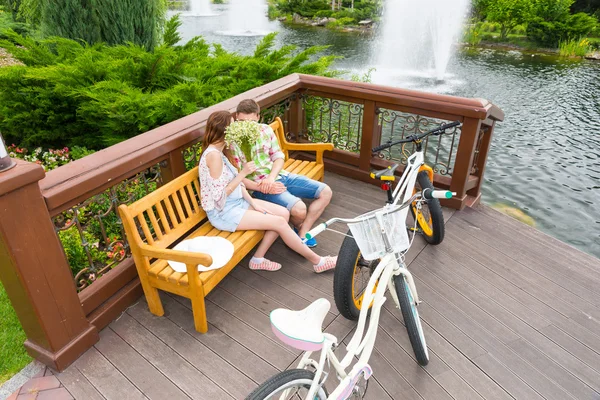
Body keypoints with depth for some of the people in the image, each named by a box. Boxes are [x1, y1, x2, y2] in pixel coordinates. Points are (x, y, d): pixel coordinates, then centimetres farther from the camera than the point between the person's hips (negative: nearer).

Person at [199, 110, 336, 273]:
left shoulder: (220, 151, 8)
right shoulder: (213, 155, -22)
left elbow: (236, 183, 10)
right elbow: (220, 196, -23)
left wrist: (253, 203, 0)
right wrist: (243, 173, -21)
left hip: (237, 202, 9)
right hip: (223, 213, -9)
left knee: (284, 213, -2)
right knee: (279, 222, -14)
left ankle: (258, 259, 6)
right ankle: (317, 261, 1)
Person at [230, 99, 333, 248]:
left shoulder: (266, 130, 3)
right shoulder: (232, 142, -12)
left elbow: (279, 157, 3)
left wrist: (271, 177, -17)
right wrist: (262, 187, -23)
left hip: (280, 175, 7)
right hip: (260, 186, -7)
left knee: (326, 192, 0)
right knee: (299, 209, -29)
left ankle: (302, 233, 4)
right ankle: (298, 228, 10)